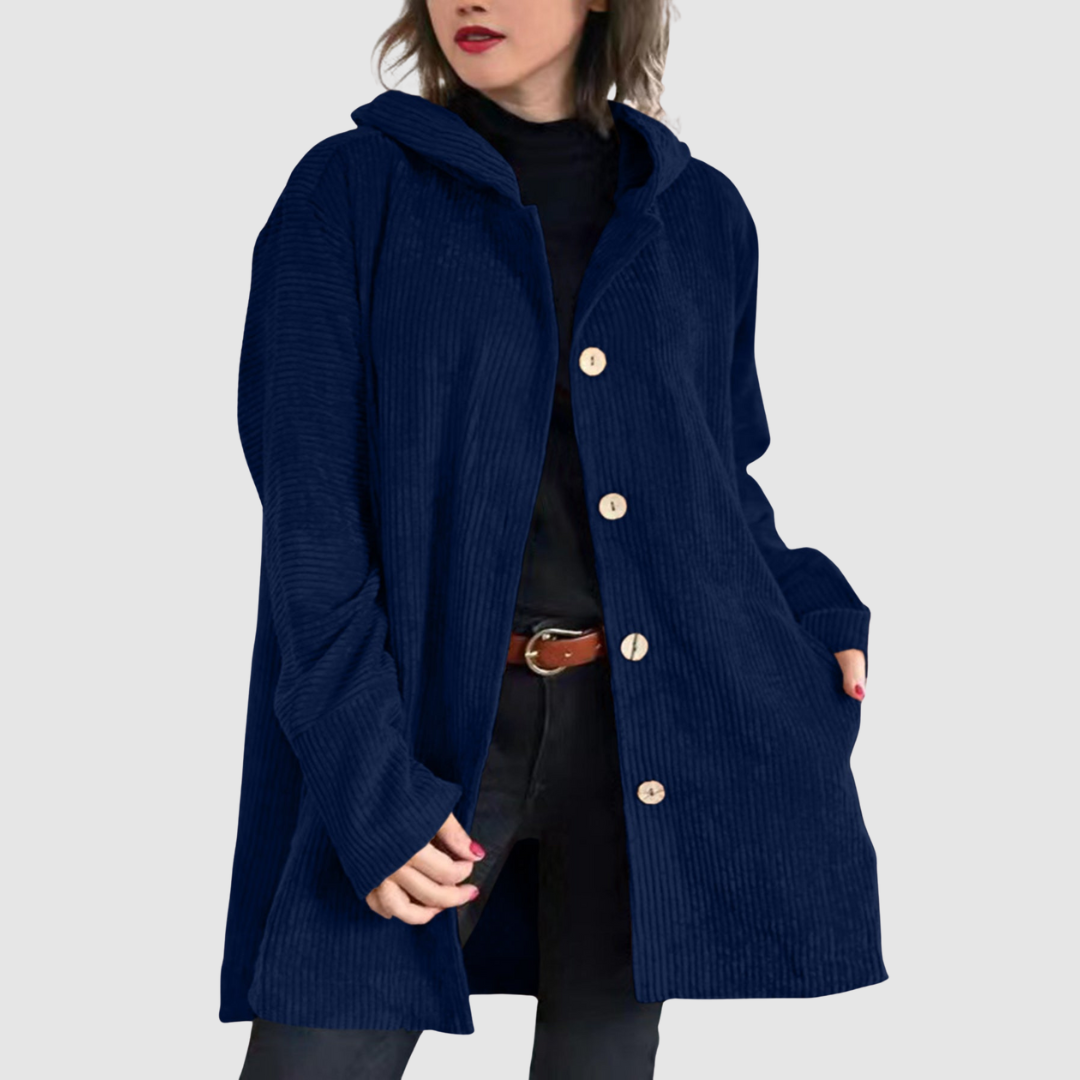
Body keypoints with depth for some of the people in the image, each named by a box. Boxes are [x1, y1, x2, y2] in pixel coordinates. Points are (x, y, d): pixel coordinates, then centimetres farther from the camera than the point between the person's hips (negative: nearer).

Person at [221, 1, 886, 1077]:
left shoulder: (701, 214, 9)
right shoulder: (351, 193, -1)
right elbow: (308, 512, -7)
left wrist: (818, 618, -2)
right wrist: (368, 782, -15)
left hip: (648, 729, 3)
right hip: (422, 725, -2)